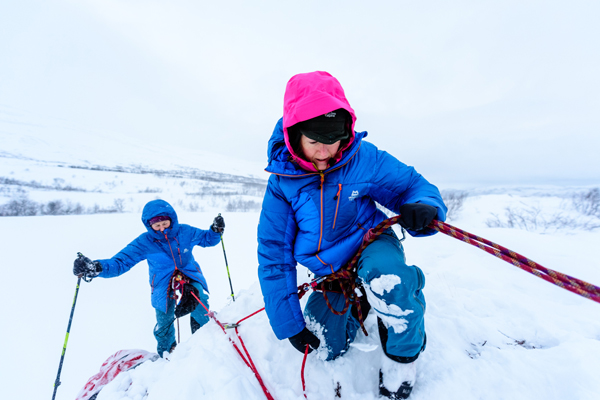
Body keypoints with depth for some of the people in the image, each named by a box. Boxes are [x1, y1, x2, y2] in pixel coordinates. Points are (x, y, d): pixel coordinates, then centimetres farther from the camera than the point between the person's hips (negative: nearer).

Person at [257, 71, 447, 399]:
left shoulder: (364, 159, -20)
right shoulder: (282, 182, -18)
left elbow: (412, 186, -8)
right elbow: (274, 256, -13)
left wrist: (422, 208, -35)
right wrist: (289, 323, -11)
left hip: (371, 244, -2)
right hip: (330, 271, 3)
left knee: (385, 277, -37)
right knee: (328, 348, 5)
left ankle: (403, 351, -3)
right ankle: (356, 301, 35)